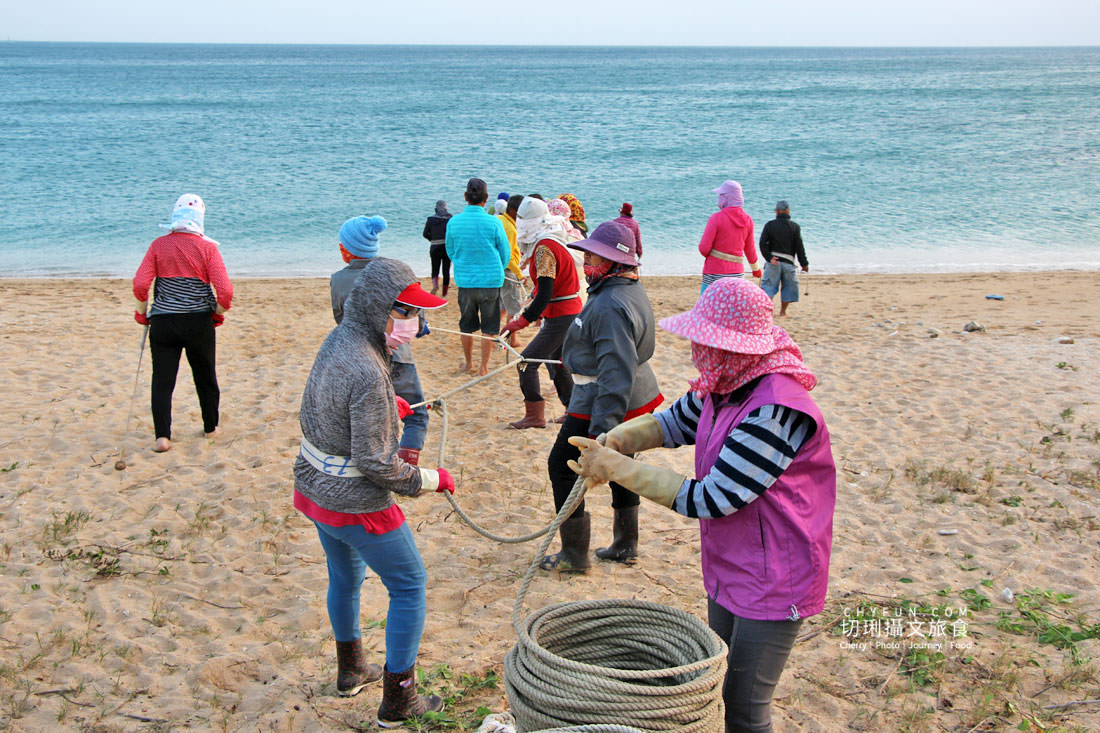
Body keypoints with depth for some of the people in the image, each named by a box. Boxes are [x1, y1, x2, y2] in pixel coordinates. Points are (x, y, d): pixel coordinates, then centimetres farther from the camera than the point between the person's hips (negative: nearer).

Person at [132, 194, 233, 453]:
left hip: (163, 322, 0)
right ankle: (210, 427, 30)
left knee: (162, 380, 4)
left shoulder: (159, 245, -2)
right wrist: (218, 313, 6)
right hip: (199, 322, 0)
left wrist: (143, 312, 7)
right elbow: (225, 290, -13)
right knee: (205, 377, 16)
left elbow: (140, 284, -9)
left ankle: (162, 435, -5)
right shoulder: (207, 248, -6)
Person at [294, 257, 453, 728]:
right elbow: (375, 463, -25)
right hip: (355, 505, -9)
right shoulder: (368, 374, -30)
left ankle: (350, 671, 46)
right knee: (409, 585, 7)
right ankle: (398, 701, 15)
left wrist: (387, 404, 19)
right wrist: (431, 479, -12)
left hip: (313, 489, 9)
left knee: (345, 576, 27)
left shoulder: (338, 339, -2)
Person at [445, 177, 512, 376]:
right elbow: (505, 254, -1)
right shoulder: (493, 223, -12)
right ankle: (484, 366, 14)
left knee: (467, 326, 17)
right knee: (489, 327, 10)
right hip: (491, 281, -2)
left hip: (464, 280, 2)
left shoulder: (453, 222, -5)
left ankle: (468, 363, 29)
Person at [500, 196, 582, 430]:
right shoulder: (551, 242, 11)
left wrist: (520, 322, -23)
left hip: (560, 318, -10)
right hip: (570, 313, 10)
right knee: (555, 360, 20)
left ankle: (534, 416, 0)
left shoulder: (544, 248, -20)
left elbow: (545, 295, -25)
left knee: (527, 362, -5)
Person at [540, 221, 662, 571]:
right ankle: (625, 545, 33)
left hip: (602, 402, -10)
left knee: (562, 466, 2)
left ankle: (574, 554, 9)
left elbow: (616, 372, -32)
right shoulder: (631, 289, 7)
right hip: (637, 397, 10)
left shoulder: (610, 306, -27)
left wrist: (602, 428, -34)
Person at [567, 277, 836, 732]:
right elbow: (673, 422, 16)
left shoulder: (776, 411, -30)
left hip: (772, 582, -9)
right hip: (728, 570, 9)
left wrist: (620, 468, -24)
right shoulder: (725, 386, -2)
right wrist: (614, 442, -5)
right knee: (722, 689, 21)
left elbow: (710, 500, -29)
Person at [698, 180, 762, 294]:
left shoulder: (717, 218, -11)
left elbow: (704, 248, -12)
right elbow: (750, 250, 15)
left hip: (715, 273, -5)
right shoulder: (747, 220, 5)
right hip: (737, 272, 5)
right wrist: (756, 269, 31)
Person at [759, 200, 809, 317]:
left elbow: (762, 243, -9)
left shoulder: (769, 225, -2)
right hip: (788, 262, 0)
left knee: (768, 286, 6)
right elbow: (799, 247, -3)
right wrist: (804, 264, 4)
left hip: (772, 262, 0)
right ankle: (782, 311, 19)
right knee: (788, 286, 14)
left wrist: (769, 258, -7)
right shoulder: (795, 227, -2)